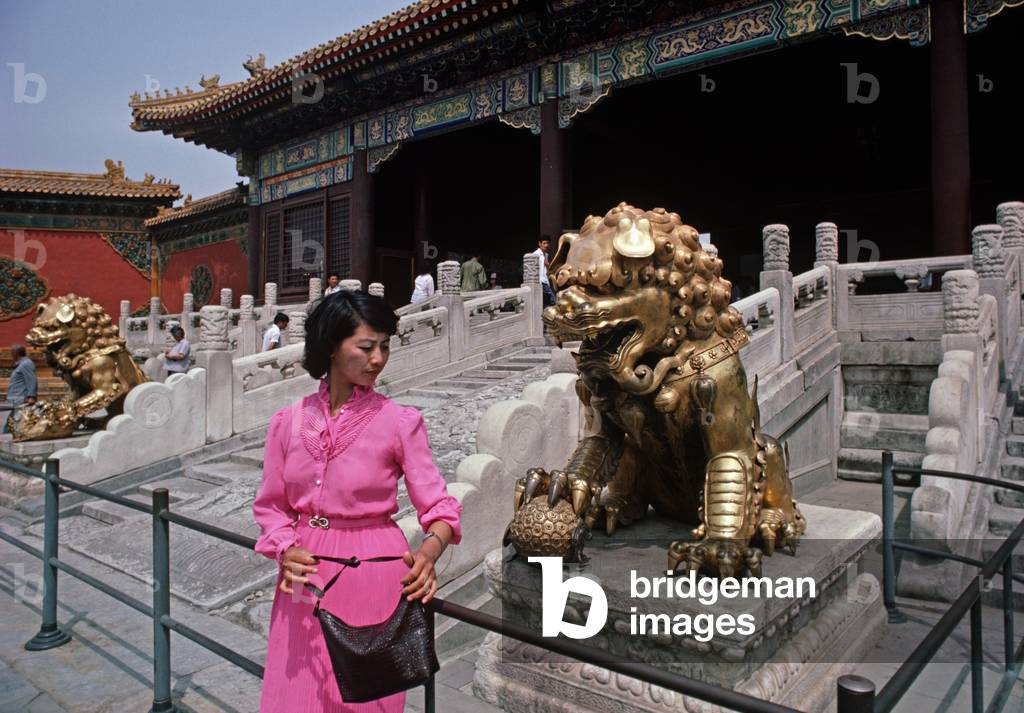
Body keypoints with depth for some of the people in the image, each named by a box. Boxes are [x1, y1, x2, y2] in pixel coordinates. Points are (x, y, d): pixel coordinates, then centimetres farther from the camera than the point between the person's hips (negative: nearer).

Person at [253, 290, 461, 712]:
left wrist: (429, 552, -29)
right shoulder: (288, 421, -1)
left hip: (373, 575, -3)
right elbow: (270, 504, 6)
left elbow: (439, 506, -10)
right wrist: (285, 550, -12)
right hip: (305, 575, 3)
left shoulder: (399, 422, -10)